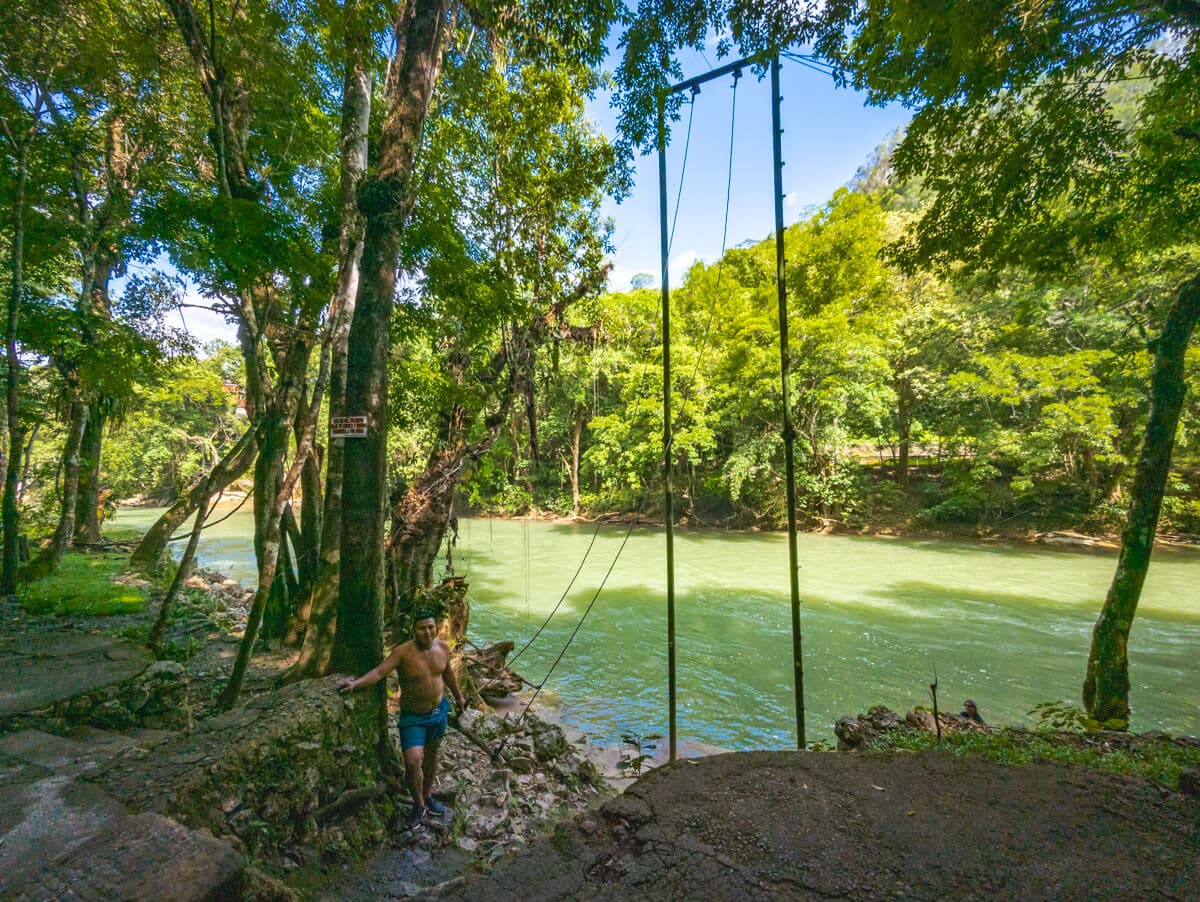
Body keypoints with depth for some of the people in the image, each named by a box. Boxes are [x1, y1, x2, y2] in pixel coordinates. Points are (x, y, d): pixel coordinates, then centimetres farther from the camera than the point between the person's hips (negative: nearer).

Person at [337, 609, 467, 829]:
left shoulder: (443, 647, -8)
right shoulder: (403, 652, -23)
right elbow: (379, 671, -31)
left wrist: (458, 696, 19)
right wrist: (355, 683, -49)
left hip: (438, 711, 4)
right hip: (413, 716, -4)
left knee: (432, 755, 19)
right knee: (413, 761, -13)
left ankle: (427, 796, 44)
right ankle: (418, 805, 15)